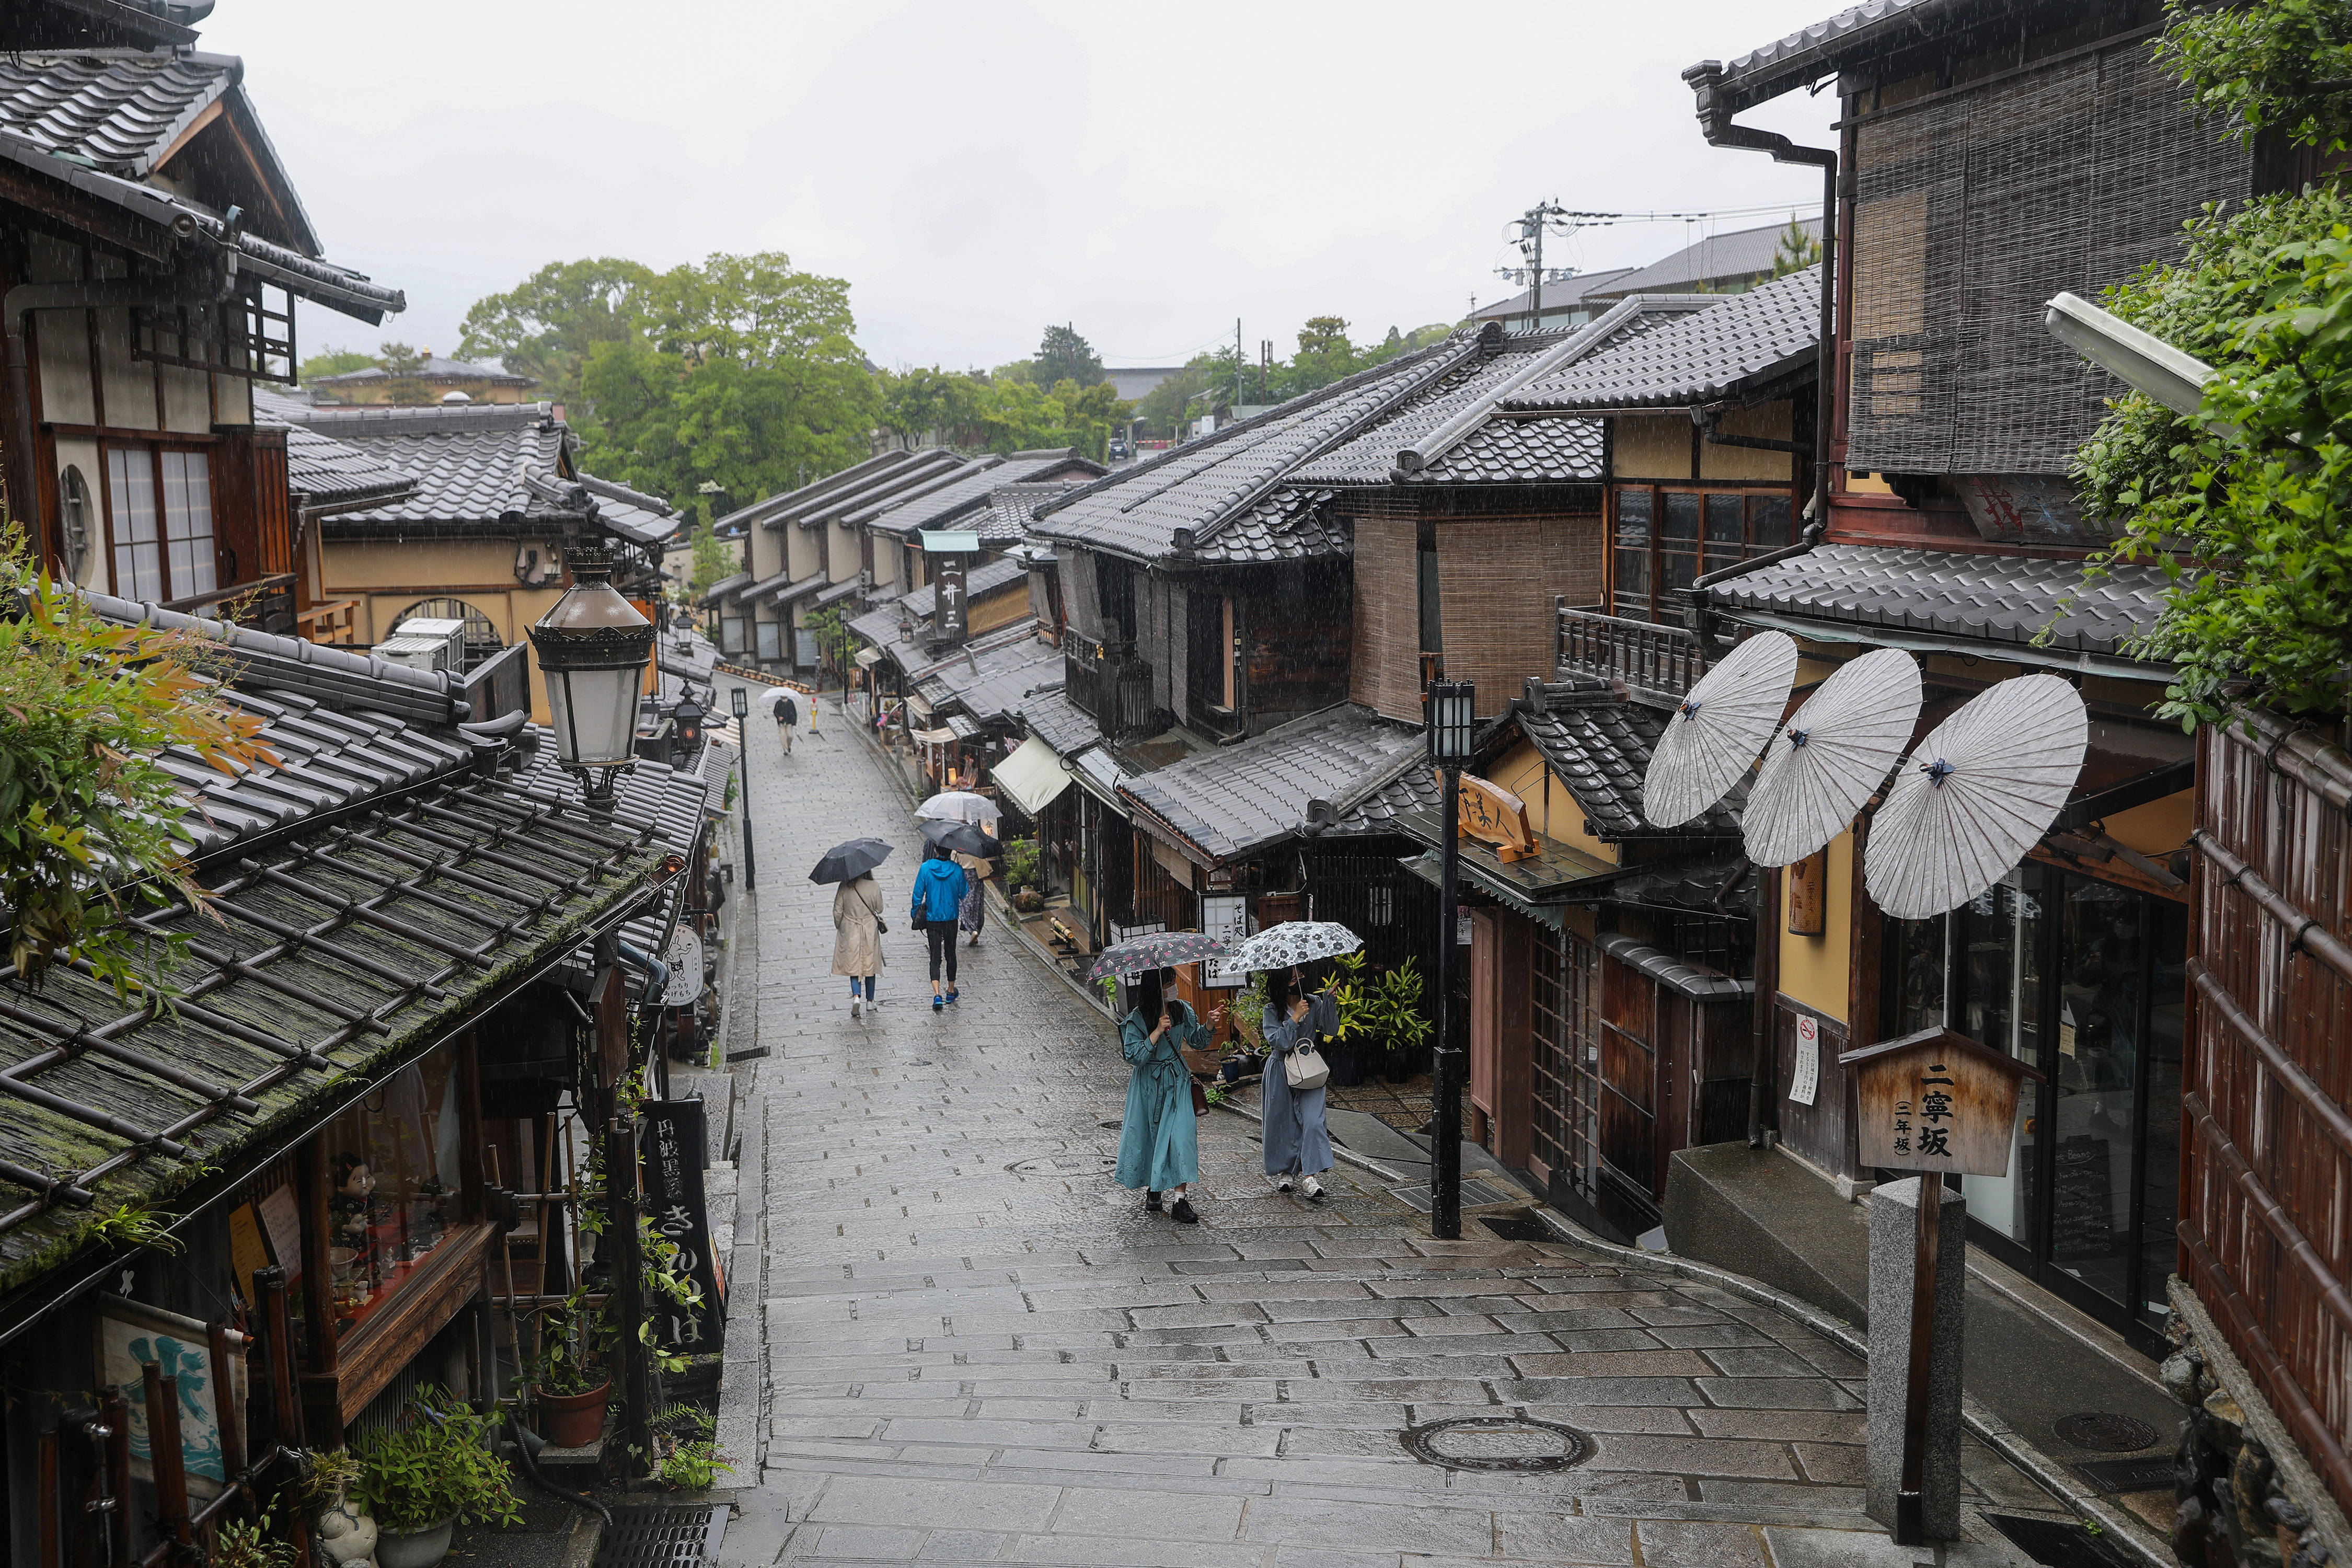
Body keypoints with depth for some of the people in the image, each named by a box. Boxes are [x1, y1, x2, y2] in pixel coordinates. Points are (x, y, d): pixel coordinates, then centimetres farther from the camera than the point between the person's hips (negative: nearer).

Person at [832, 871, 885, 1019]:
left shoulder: (845, 888, -10)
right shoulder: (874, 888, -11)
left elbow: (838, 911, -5)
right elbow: (879, 909, -1)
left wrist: (839, 927, 11)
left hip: (850, 933, 0)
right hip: (870, 933, 0)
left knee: (853, 966, 6)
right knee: (870, 965, 13)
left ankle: (856, 996, -15)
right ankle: (870, 1000, 22)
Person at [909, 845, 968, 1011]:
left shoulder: (926, 868, -8)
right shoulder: (957, 870, -9)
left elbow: (918, 894, -5)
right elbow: (963, 894, 1)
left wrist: (914, 913, 8)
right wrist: (967, 882, 20)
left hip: (932, 918, 0)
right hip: (951, 919, 0)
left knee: (935, 956, 0)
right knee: (950, 954, 17)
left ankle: (937, 994, -17)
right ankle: (951, 991, 28)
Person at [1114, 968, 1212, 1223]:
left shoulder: (1181, 1010, 0)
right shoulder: (1136, 1019, -13)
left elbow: (1197, 1041, 10)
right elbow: (1135, 1057, -19)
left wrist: (1208, 1025, -10)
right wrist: (1157, 1032, -26)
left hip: (1177, 1082, 2)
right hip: (1149, 1085, -2)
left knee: (1181, 1135, -10)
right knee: (1148, 1136, 9)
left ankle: (1179, 1200, -11)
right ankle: (1152, 1190, 32)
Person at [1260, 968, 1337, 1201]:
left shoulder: (1314, 1004, 2)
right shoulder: (1272, 1012, -6)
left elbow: (1330, 1028, -9)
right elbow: (1279, 1041, -18)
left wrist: (1328, 1000, -18)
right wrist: (1295, 1017, -21)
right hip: (1281, 1074, -1)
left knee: (1313, 1121, -14)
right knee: (1281, 1122, 5)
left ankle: (1309, 1177, -18)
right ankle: (1281, 1173, 24)